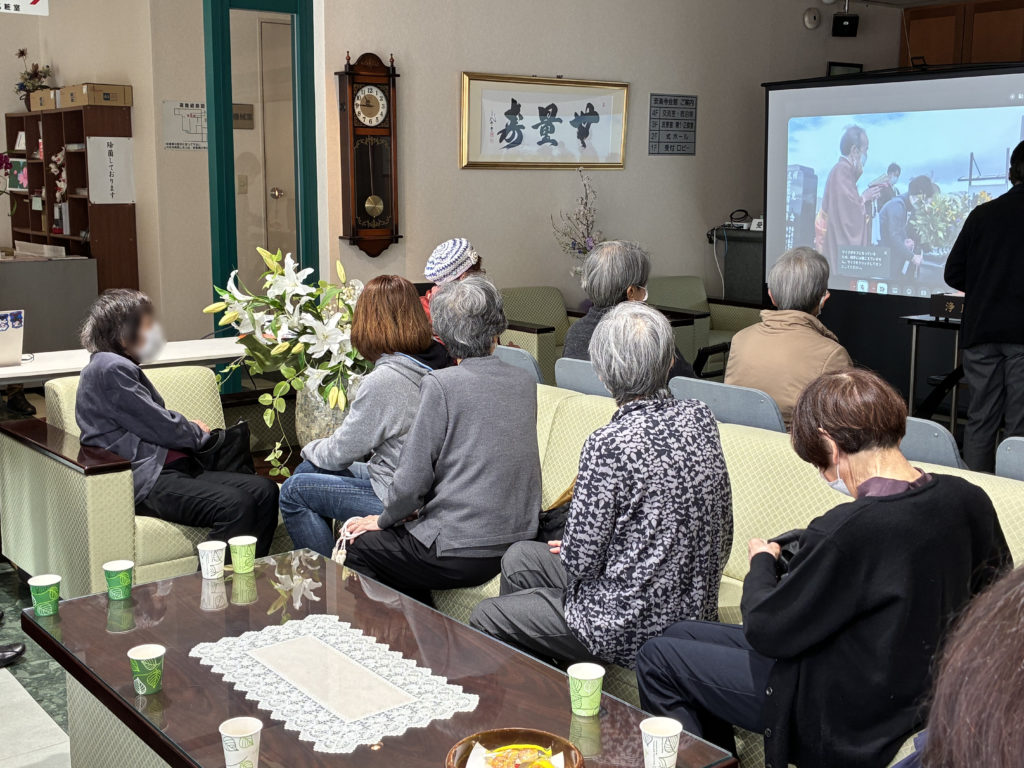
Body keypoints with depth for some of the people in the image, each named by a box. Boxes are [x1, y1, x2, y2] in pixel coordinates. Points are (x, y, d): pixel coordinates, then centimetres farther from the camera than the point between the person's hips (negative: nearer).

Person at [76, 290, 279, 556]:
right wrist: (197, 432, 8)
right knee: (235, 505, -30)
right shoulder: (111, 369, -9)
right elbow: (162, 427, -11)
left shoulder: (123, 368, 23)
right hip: (144, 481, -10)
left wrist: (192, 430, 6)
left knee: (265, 491, -8)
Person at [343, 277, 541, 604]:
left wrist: (385, 519, 7)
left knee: (360, 548, 13)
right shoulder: (526, 382, 5)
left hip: (466, 553, -7)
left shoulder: (440, 384, -14)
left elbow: (413, 476, -13)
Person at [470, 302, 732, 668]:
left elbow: (580, 559, -20)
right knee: (519, 558, 24)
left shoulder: (609, 445, -27)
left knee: (485, 619, 11)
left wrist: (569, 550, 6)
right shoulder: (701, 418, -5)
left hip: (631, 630, -8)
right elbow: (723, 537, 5)